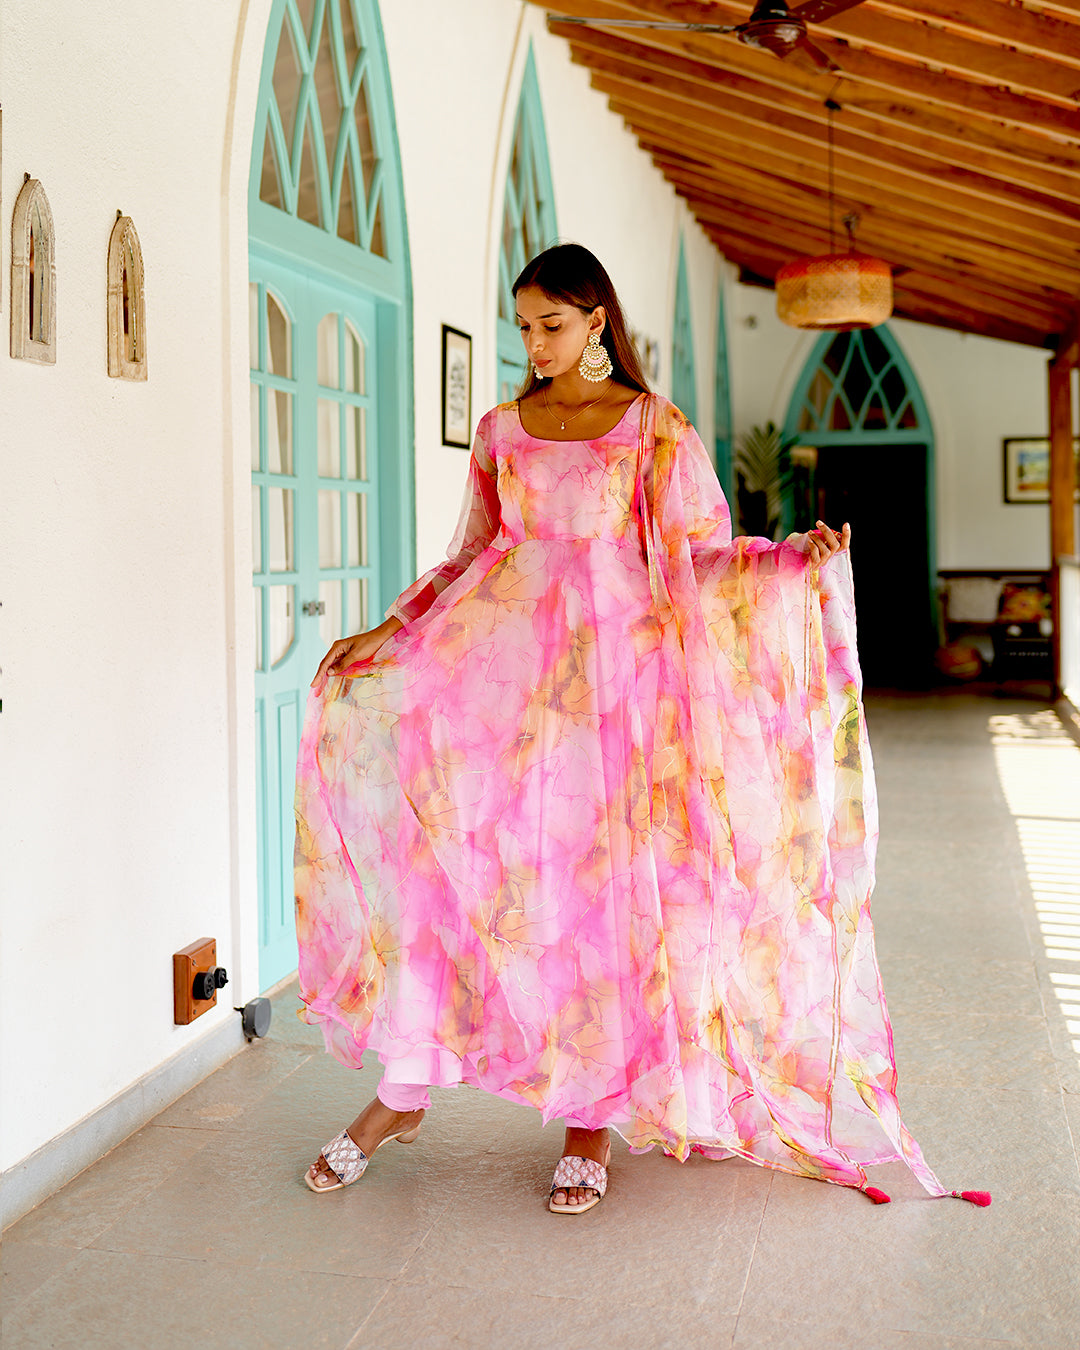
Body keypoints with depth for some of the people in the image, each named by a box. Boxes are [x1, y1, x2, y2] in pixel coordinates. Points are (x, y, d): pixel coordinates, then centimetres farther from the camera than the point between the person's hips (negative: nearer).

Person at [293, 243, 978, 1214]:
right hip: (505, 670, 3)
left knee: (600, 887, -2)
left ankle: (592, 1117, 12)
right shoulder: (502, 430, 13)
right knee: (437, 859, -5)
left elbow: (699, 558, 2)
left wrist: (798, 559, -13)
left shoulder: (656, 428, 4)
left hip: (611, 671, -3)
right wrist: (389, 633, 11)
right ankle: (403, 1094, 8)